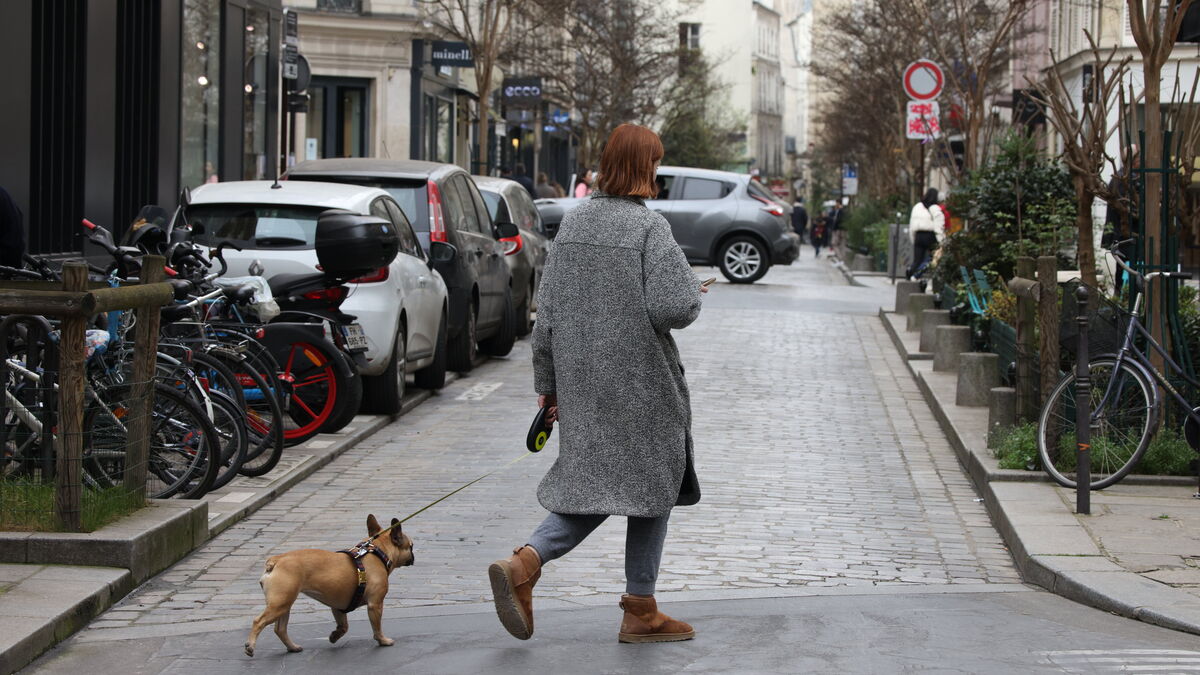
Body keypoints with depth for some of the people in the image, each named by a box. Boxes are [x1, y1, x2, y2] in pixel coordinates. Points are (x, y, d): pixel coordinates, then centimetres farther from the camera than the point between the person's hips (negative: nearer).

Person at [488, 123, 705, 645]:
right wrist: (694, 292, 2)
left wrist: (548, 381, 14)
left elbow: (547, 311, 8)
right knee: (650, 482, 8)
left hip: (581, 380, 6)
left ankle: (523, 563, -9)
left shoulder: (572, 222, 6)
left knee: (590, 484, 13)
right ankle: (640, 611, 14)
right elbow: (674, 309, -21)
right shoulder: (648, 226, -14)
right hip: (640, 383, -6)